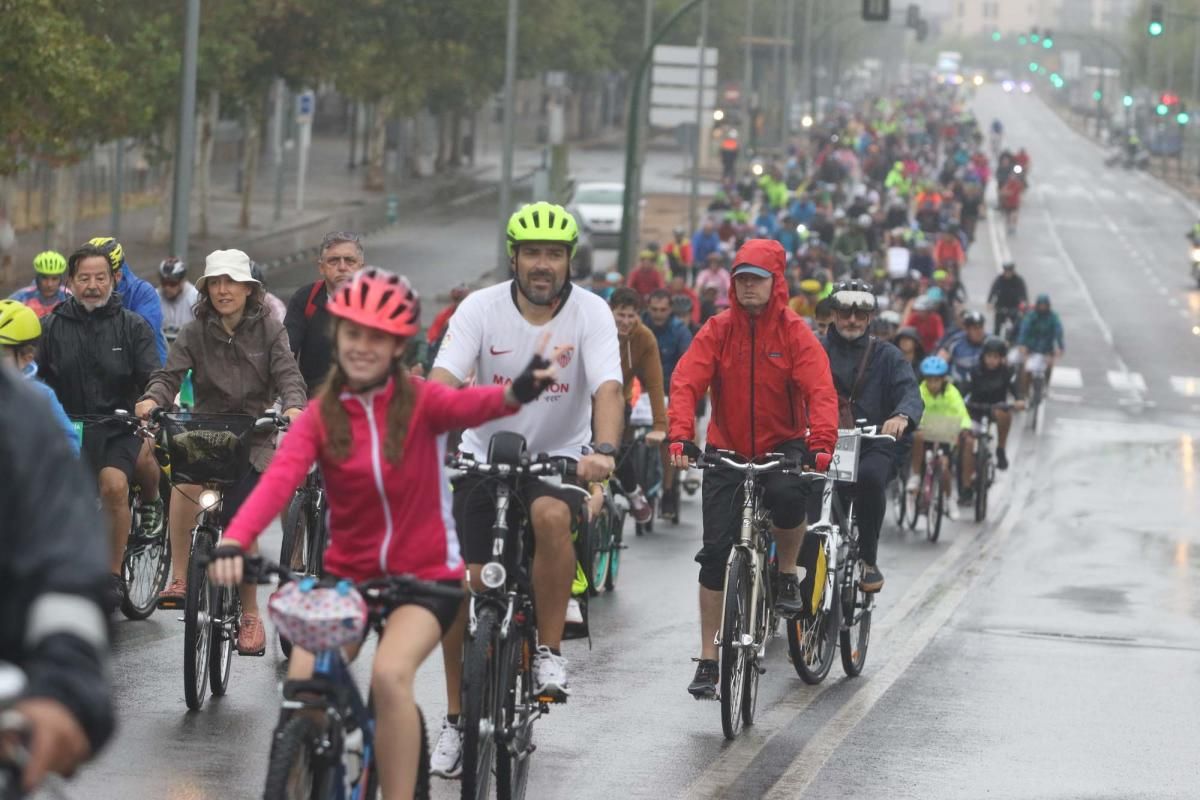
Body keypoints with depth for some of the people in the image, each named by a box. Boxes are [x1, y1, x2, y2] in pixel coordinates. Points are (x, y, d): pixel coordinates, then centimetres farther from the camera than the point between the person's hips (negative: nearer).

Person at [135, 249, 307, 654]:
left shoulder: (268, 329, 1)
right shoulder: (195, 332, 2)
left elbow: (287, 374, -10)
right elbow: (170, 374, -9)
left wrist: (293, 406, -32)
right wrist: (152, 399, -31)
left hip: (253, 439, -1)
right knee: (187, 477, -33)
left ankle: (250, 614, 15)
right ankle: (179, 579, -30)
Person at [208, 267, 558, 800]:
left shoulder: (419, 401, -7)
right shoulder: (321, 416, -4)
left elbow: (467, 405, -30)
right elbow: (279, 479, -21)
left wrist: (516, 393, -55)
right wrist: (233, 542, -40)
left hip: (425, 574, -3)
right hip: (347, 572, 3)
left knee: (390, 674, -27)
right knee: (302, 682, -15)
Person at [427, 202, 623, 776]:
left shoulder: (590, 313, -14)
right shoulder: (482, 308, -12)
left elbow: (608, 387, -27)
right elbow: (444, 377, -24)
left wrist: (603, 450, -46)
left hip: (558, 455, -1)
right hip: (485, 454, 1)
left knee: (551, 516, -36)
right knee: (464, 586, -5)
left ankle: (549, 652, -18)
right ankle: (456, 720, 11)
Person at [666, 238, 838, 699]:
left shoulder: (795, 334, -6)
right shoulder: (718, 331, -4)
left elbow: (820, 391, -17)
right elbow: (686, 383, -14)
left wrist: (821, 443, -34)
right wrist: (679, 436, -31)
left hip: (782, 445, -1)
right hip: (727, 449, 1)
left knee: (787, 494, -35)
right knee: (716, 551, -4)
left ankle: (788, 574, -4)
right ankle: (708, 657, 5)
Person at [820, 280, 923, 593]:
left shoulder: (885, 355, 11)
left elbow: (910, 390, -5)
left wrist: (902, 416, -30)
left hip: (873, 446, -1)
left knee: (870, 476, -34)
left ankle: (868, 560, -19)